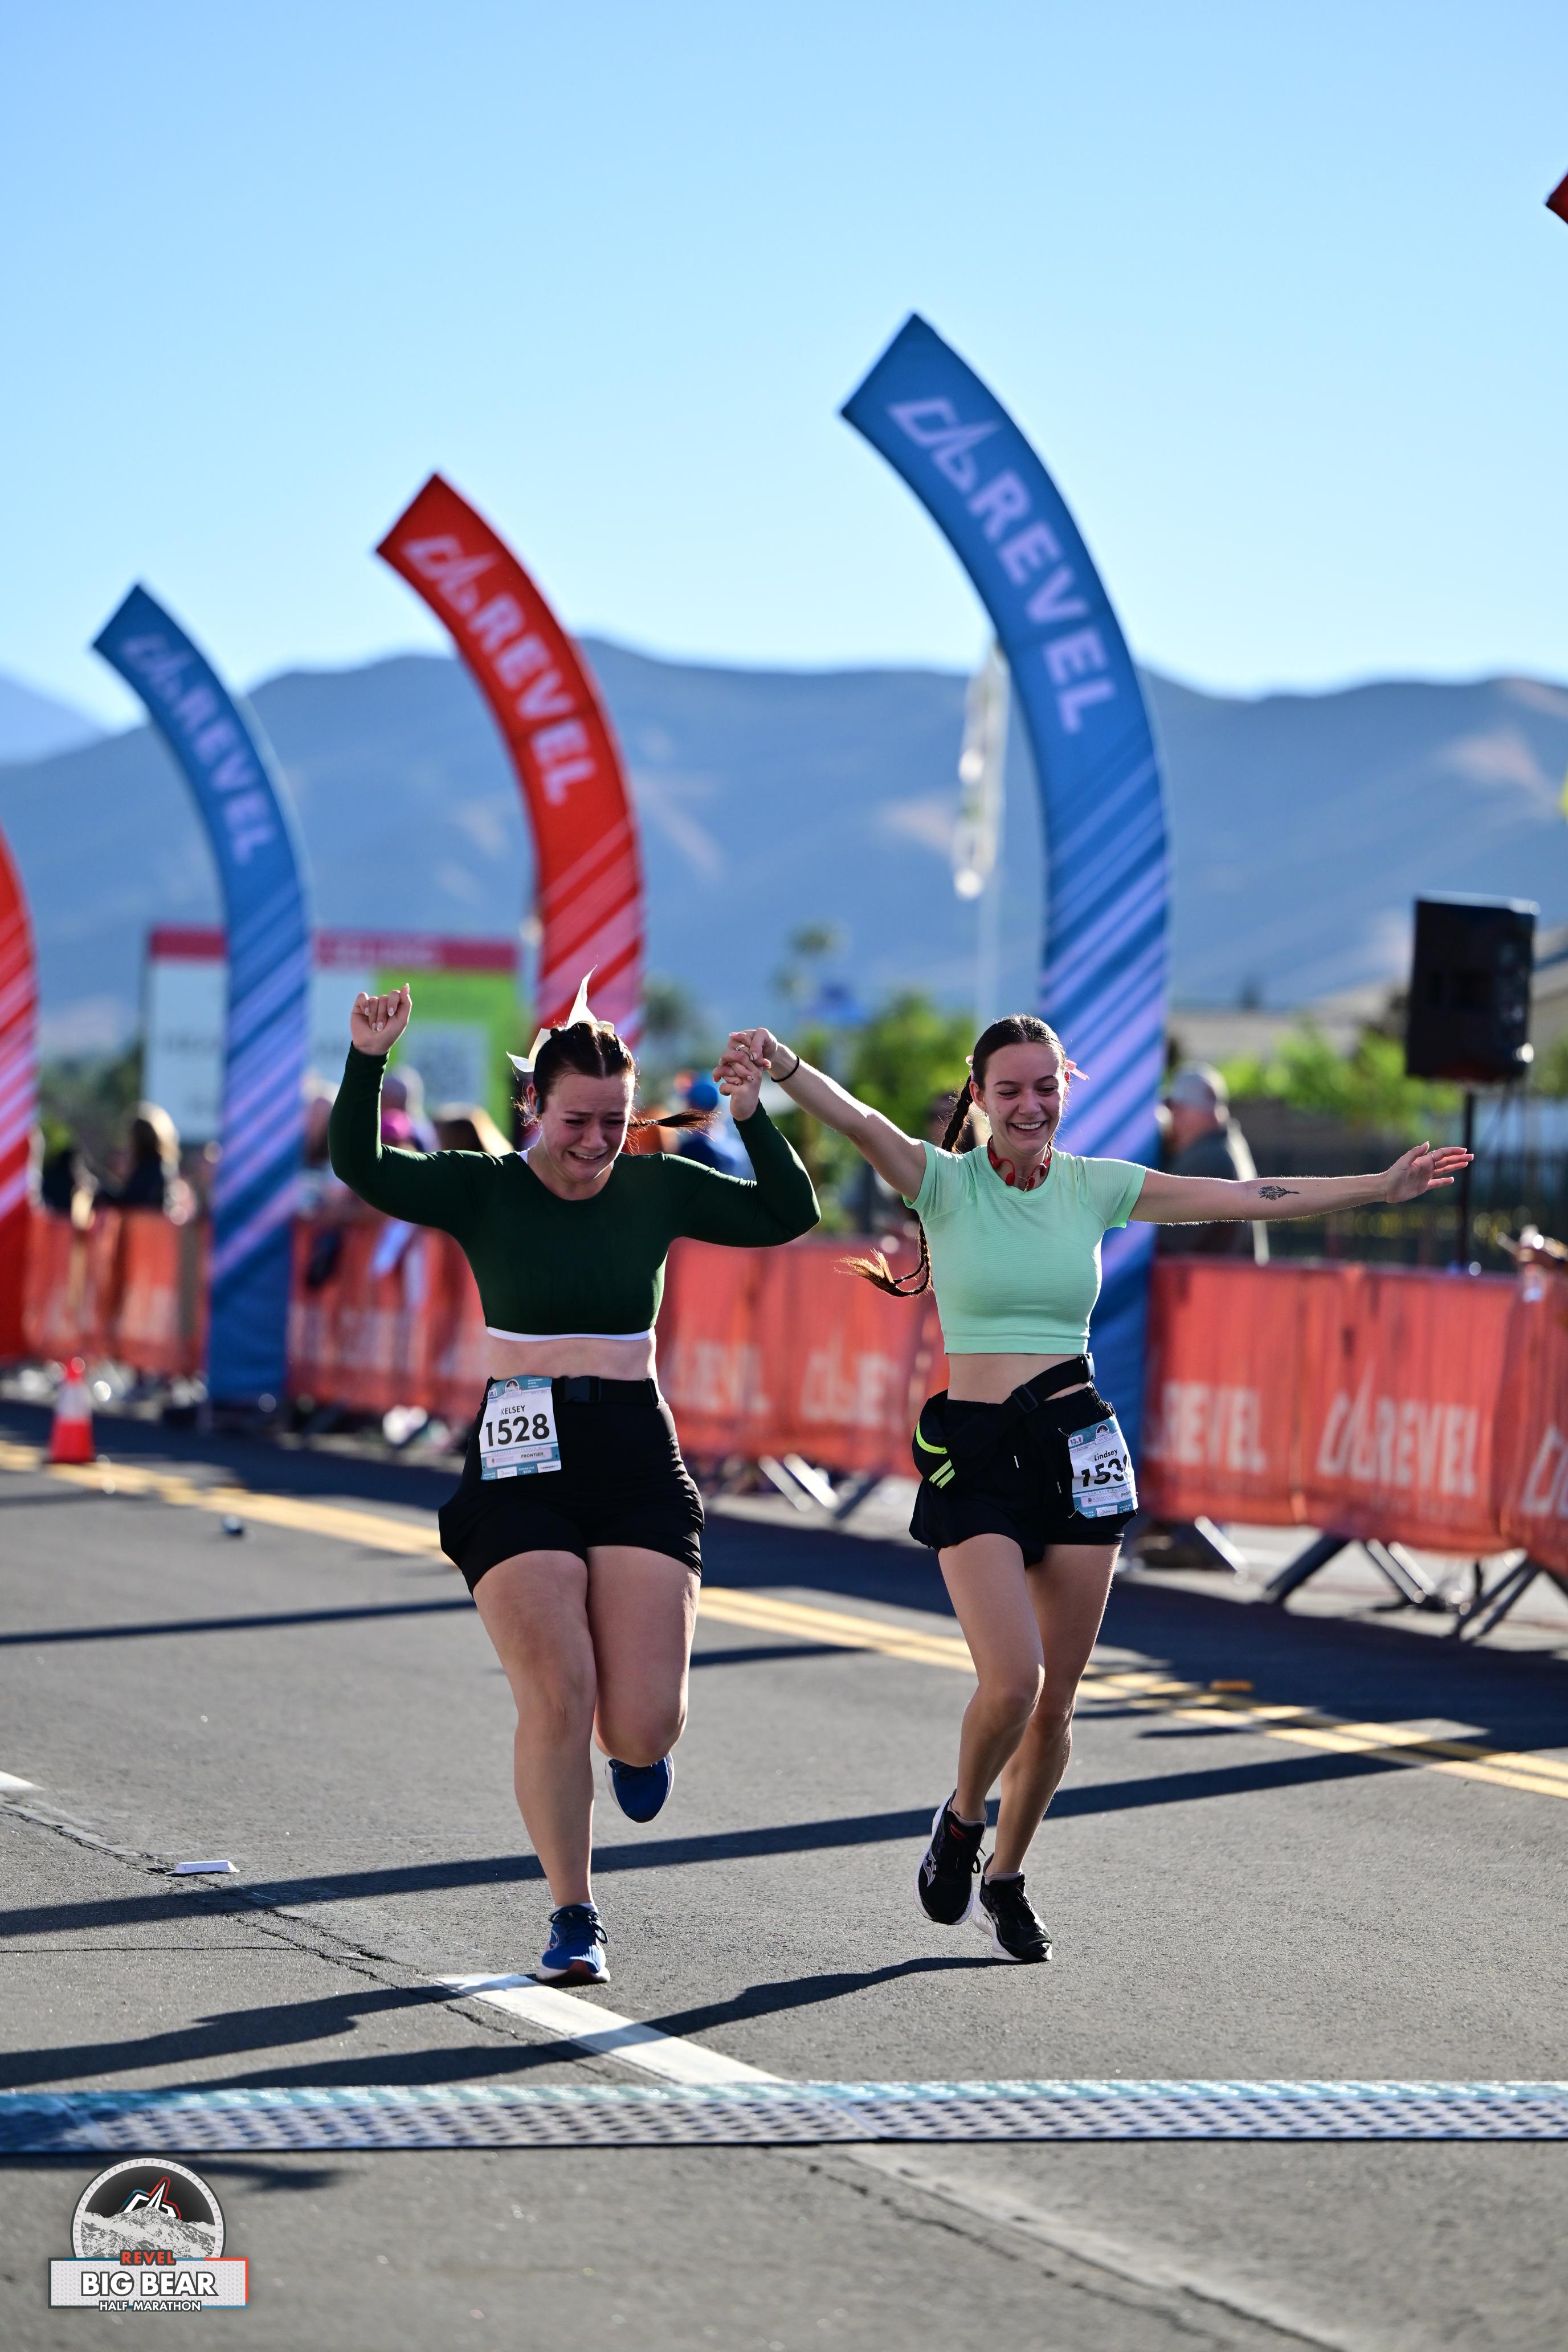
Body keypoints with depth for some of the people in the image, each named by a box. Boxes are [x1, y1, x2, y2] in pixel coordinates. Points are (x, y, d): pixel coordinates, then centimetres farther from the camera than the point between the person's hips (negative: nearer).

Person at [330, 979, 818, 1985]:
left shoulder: (658, 1188, 6)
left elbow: (789, 1217, 4)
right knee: (556, 1703, -13)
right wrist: (368, 1061, -29)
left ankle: (639, 1742, 32)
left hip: (639, 1465, 2)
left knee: (643, 1726, -8)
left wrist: (753, 1114, -9)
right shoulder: (485, 1190, -1)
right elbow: (361, 1166, -15)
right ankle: (574, 1919, 5)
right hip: (521, 1470, -2)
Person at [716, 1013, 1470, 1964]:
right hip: (973, 1456, -3)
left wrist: (1383, 1187, 9)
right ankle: (961, 1821, 12)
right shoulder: (945, 1182, -4)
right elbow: (855, 1120, -23)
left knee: (1055, 1702, 4)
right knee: (1014, 1680, -19)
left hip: (1078, 1453, 3)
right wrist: (779, 1063, -42)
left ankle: (1005, 1879, 27)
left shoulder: (1095, 1187, 6)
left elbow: (1254, 1198, 10)